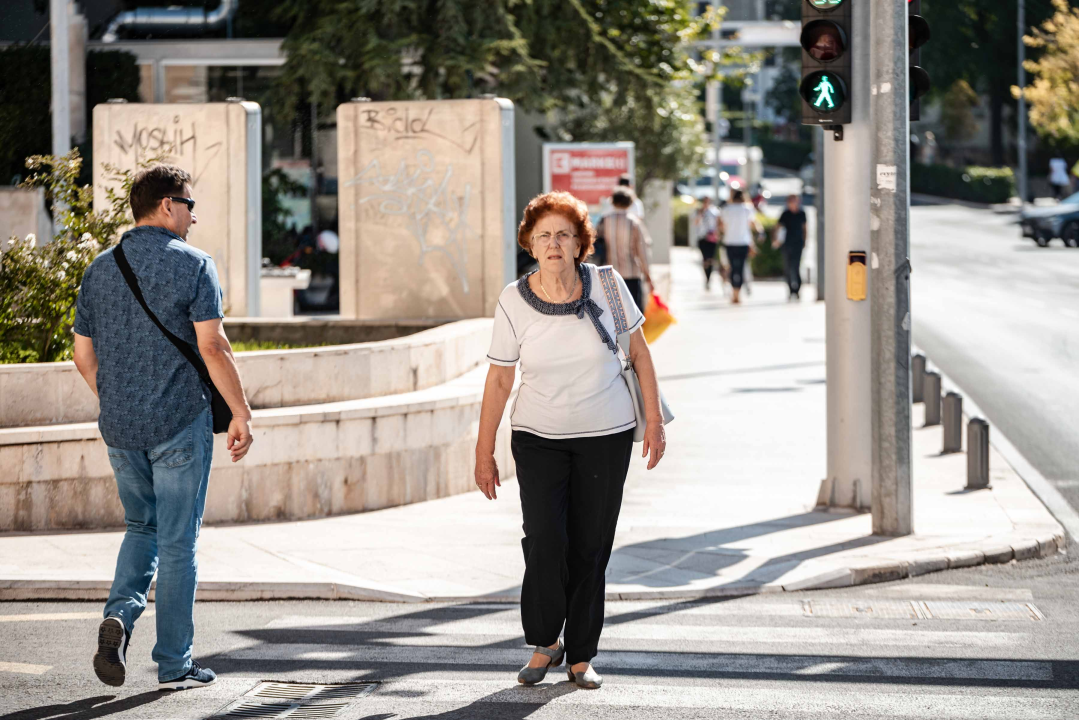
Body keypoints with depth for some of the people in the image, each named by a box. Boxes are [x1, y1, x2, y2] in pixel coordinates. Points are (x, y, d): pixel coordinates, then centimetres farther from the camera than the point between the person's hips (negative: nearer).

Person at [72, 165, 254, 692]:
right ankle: (174, 664, 8)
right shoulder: (192, 265, -9)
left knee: (141, 527, 22)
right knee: (177, 540, 3)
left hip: (119, 426, 5)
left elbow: (83, 355, 11)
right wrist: (241, 414, -8)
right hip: (180, 422, -5)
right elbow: (212, 346, -15)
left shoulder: (100, 269, 8)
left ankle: (120, 613, -4)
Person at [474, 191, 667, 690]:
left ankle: (582, 657, 14)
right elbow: (499, 379, 0)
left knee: (590, 547, 1)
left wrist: (654, 419, 1)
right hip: (539, 438, 0)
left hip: (606, 436, 0)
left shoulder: (607, 286, -8)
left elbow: (638, 351, 4)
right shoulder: (514, 302, -8)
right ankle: (545, 644, 6)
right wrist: (484, 453, 2)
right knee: (545, 540, -15)